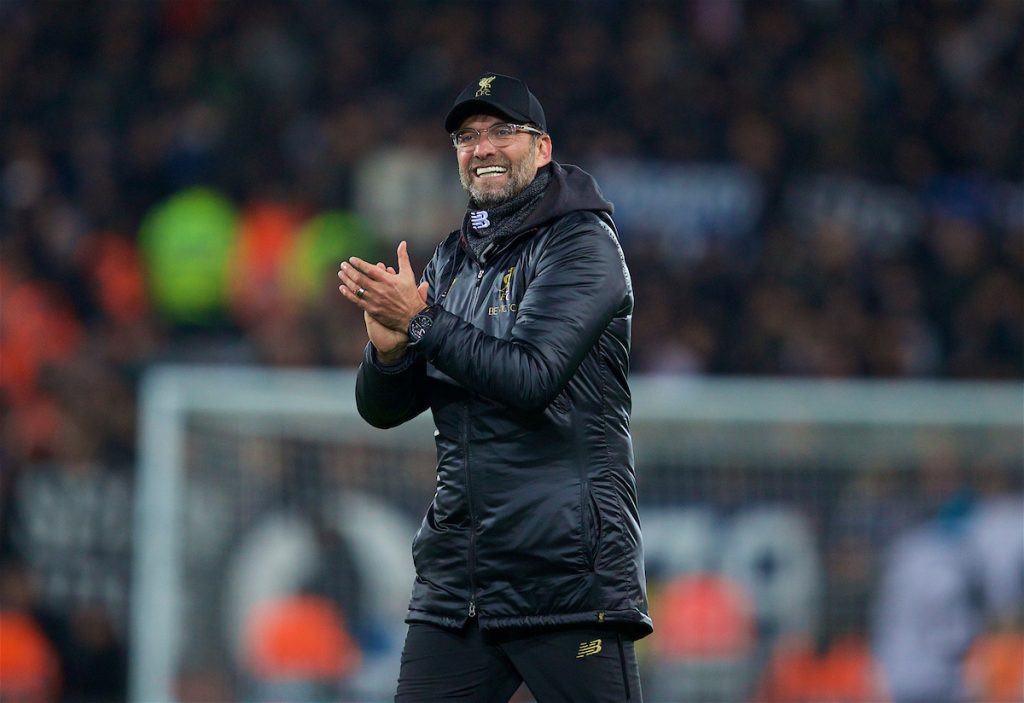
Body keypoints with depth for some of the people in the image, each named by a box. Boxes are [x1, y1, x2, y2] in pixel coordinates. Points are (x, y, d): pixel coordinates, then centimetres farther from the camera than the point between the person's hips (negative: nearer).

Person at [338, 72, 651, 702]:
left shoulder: (581, 244, -3)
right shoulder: (452, 261, 18)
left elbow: (530, 377, -17)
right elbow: (382, 408, 14)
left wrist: (419, 322, -14)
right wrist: (390, 345, -7)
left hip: (568, 573, -7)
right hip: (457, 576, 7)